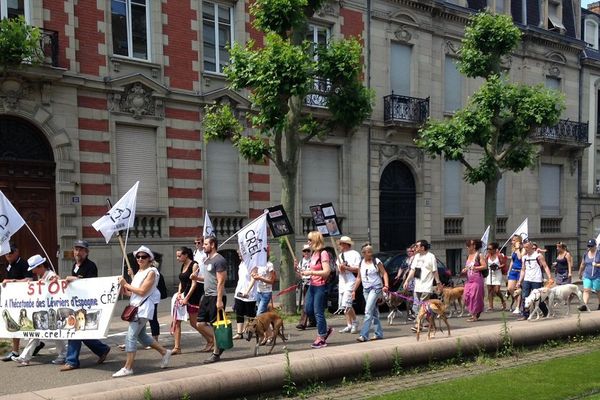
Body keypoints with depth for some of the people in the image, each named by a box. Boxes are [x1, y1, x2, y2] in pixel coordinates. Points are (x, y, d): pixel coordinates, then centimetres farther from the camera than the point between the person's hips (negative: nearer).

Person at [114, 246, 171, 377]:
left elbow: (142, 291, -17)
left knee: (131, 336, -12)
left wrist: (126, 284, -13)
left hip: (143, 308, -9)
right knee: (141, 335, 16)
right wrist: (123, 287, -4)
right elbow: (131, 292, 13)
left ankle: (128, 368, -8)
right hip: (136, 307, 9)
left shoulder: (151, 272, -8)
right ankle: (164, 352, 30)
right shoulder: (139, 272, 17)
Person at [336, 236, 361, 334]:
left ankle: (354, 322, 0)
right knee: (343, 305, 6)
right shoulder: (340, 255, 20)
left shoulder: (355, 254, -4)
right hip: (342, 281, 8)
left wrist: (346, 267, -17)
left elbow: (358, 269, -11)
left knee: (346, 304, -17)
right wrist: (340, 268, -5)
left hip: (351, 281, -8)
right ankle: (349, 325, 13)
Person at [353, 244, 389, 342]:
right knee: (374, 312, 11)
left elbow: (384, 273, -3)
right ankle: (379, 333, 20)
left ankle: (364, 335, -16)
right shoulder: (361, 263, 10)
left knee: (368, 311, -14)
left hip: (376, 288, -6)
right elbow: (359, 278, 16)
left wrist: (386, 285, -17)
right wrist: (354, 290, 14)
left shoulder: (376, 261, -5)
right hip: (366, 289, 6)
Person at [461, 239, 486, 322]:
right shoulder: (468, 256, 15)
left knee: (475, 296, -6)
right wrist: (465, 270, 7)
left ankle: (475, 316, 1)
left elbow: (485, 266, -12)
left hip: (477, 279, -7)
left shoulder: (479, 255, -6)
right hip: (469, 279, 7)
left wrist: (475, 268, -20)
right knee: (466, 296, 2)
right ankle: (473, 313, 16)